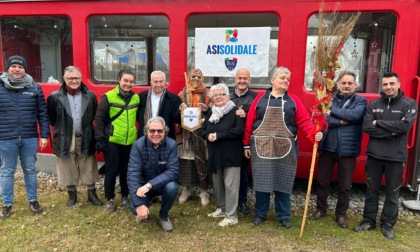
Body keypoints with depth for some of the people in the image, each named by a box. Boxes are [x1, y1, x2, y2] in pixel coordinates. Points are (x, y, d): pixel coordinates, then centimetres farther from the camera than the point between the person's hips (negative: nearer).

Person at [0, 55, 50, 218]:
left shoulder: (35, 88, 3)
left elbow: (43, 113, 4)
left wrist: (44, 135, 0)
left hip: (29, 138, 1)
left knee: (30, 170, 13)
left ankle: (33, 200, 28)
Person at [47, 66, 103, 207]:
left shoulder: (90, 96, -1)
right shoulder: (54, 97, -6)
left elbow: (95, 116, 7)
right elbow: (50, 118, 2)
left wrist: (87, 128, 5)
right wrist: (61, 129, 4)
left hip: (85, 139, 1)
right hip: (65, 140, -1)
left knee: (89, 168, 10)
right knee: (68, 169, 12)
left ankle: (92, 194, 25)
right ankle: (72, 194, 31)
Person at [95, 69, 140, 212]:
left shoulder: (136, 98, 5)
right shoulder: (108, 97, -8)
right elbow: (99, 119, -7)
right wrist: (99, 139, -11)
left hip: (130, 142, 4)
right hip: (112, 141, -3)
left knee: (126, 170, 12)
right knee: (111, 171, 5)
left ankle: (125, 196, 30)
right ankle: (110, 199, 22)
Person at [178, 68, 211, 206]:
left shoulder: (208, 95, 6)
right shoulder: (182, 94, 9)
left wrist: (206, 110, -17)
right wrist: (180, 110, -13)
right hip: (186, 132, 1)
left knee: (202, 161, -2)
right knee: (186, 161, 2)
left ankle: (204, 191, 11)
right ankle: (185, 189, 18)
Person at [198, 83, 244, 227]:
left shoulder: (235, 111, -8)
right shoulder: (211, 112, 13)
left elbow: (239, 130, -20)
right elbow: (201, 130, 11)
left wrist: (218, 135, -20)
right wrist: (208, 135, -12)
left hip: (231, 155, -7)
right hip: (215, 155, 7)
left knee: (230, 185, -4)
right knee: (217, 184, 17)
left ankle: (231, 216, 6)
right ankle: (221, 209, 34)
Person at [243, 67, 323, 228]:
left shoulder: (293, 100, 7)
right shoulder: (260, 99, 4)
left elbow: (304, 121, -1)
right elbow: (249, 122, 4)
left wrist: (314, 133, -20)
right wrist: (247, 144, 2)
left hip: (285, 148, 1)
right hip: (261, 147, 0)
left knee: (283, 182, 6)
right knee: (261, 181, 5)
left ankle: (284, 216, 21)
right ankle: (260, 214, 22)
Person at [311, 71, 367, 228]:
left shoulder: (360, 101, 2)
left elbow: (355, 115, -20)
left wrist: (333, 112, -17)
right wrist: (340, 122, -21)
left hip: (347, 150, -1)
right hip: (327, 147, 2)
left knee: (345, 186, 10)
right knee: (322, 181, 12)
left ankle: (341, 214, 28)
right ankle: (321, 209, 31)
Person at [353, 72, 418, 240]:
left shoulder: (409, 104, -2)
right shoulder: (373, 104, 3)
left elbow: (405, 126, -19)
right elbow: (367, 127, -9)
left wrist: (379, 122, -13)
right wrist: (391, 132, -16)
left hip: (396, 157, -1)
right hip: (374, 155, 2)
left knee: (392, 194, 11)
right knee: (371, 191, 12)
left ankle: (388, 224, 27)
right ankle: (369, 221, 26)